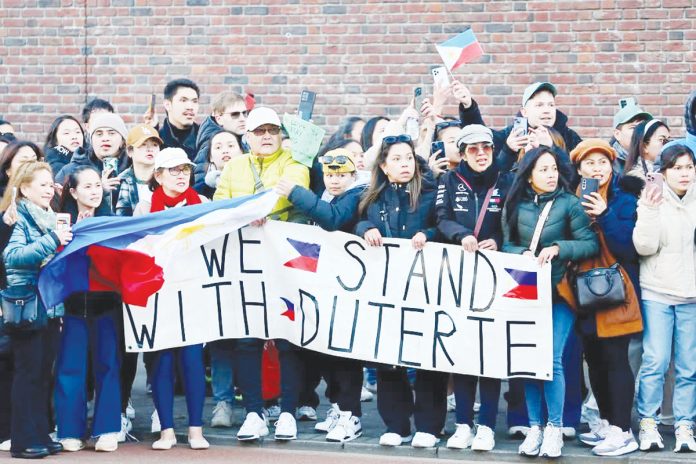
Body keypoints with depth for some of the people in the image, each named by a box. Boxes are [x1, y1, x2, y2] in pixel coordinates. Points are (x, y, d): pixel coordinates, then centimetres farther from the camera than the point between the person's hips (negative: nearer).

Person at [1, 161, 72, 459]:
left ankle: (41, 435, 15)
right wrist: (51, 240, -27)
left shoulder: (50, 219, 15)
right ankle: (24, 440, -2)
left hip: (50, 306, 7)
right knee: (28, 371, -6)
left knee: (44, 372, 9)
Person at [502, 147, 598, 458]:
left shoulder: (569, 204, -3)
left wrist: (557, 248, -19)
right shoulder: (515, 206, 4)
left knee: (551, 360, -8)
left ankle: (555, 428, 3)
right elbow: (507, 245, 6)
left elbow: (591, 244, -7)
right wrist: (524, 254, -13)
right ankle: (534, 427, 14)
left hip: (559, 292, -3)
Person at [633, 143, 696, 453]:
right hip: (657, 293, -2)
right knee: (655, 361, -7)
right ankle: (648, 424, 3)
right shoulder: (652, 200, 0)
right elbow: (645, 247, -8)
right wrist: (649, 211, -19)